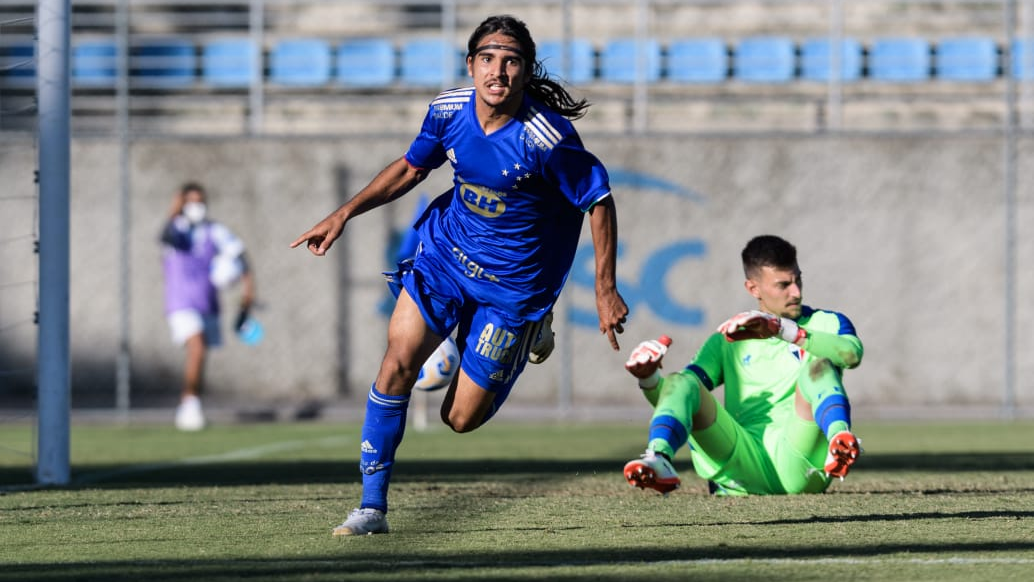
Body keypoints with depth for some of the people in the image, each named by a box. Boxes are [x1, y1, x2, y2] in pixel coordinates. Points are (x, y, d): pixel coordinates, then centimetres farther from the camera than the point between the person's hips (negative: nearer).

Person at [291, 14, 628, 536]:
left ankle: (530, 334, 32)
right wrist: (345, 214, 2)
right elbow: (412, 166, 9)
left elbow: (599, 201, -15)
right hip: (447, 249, 4)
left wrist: (606, 292, -13)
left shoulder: (547, 137, -27)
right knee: (398, 360, -14)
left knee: (461, 418, 1)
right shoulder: (449, 109, -12)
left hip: (512, 282, -4)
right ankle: (372, 507, -4)